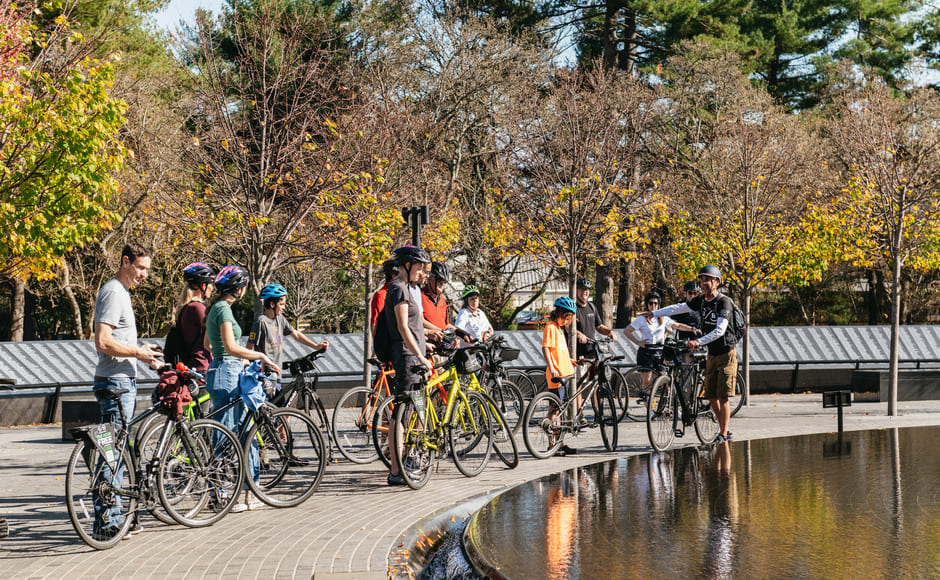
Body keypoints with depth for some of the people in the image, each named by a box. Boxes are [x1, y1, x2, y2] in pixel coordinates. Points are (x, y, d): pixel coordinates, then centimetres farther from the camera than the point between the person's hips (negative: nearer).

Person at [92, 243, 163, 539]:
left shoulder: (122, 292, 19)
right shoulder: (113, 293, -14)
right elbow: (103, 342, -23)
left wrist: (143, 353, 14)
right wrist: (138, 352, -16)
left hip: (123, 382, 11)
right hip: (115, 383, -11)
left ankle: (114, 517, 20)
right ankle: (105, 523, -6)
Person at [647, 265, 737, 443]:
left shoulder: (724, 302, -17)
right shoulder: (701, 300, 5)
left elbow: (720, 330, -27)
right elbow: (679, 308, 11)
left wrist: (698, 342, -37)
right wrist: (653, 313, 6)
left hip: (726, 355, -7)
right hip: (712, 355, 7)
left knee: (722, 396, -10)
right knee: (711, 396, 7)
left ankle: (723, 434, -6)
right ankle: (724, 430, 18)